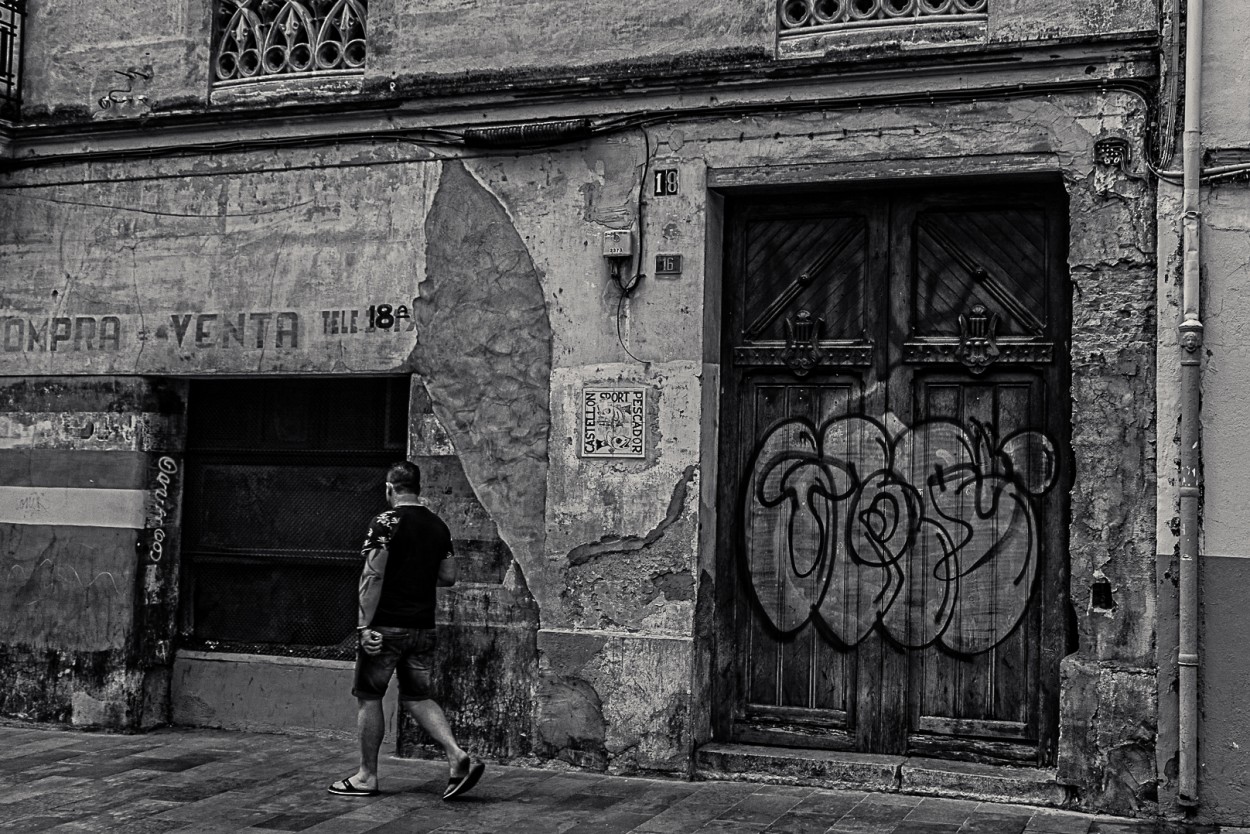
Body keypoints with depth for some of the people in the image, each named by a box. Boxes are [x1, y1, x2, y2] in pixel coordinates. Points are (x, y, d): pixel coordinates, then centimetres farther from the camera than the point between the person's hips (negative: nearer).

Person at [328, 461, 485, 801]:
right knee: (417, 697, 14)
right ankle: (458, 758, -2)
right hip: (423, 628, 6)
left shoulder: (387, 523, -11)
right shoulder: (439, 526, 9)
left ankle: (367, 776, 14)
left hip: (387, 626, -6)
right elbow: (448, 577, 13)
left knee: (368, 697, 8)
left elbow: (373, 576, -17)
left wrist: (364, 625, -16)